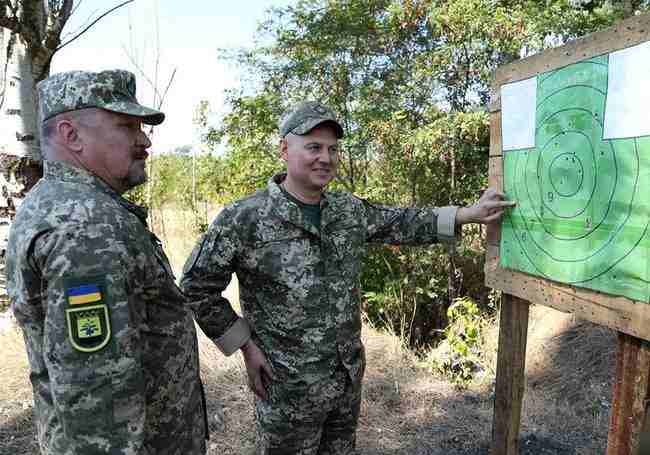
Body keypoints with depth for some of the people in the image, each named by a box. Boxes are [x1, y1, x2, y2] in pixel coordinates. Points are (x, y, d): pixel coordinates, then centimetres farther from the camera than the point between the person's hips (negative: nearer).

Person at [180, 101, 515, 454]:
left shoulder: (350, 210, -1)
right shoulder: (244, 218, -18)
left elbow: (402, 223, 10)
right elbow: (197, 288, -11)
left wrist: (469, 214, 5)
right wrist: (244, 345, -11)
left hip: (350, 375, 6)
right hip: (289, 386, -5)